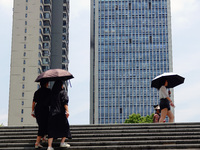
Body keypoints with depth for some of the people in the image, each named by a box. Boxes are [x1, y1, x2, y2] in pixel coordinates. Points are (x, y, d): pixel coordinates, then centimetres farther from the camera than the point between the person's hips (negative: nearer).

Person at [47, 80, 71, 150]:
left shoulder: (52, 93, 12)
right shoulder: (62, 92, -2)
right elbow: (65, 102, -13)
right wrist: (67, 111, -17)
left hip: (52, 113, 4)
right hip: (60, 112, -4)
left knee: (52, 129, 1)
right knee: (65, 127, 16)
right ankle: (62, 142, 15)